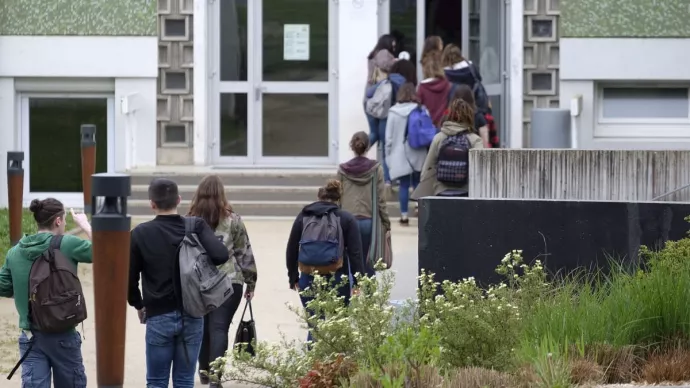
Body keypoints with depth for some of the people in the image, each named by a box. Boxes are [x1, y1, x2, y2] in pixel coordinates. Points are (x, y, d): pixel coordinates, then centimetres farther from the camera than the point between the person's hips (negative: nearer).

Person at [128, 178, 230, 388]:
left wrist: (139, 305, 15)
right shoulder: (196, 227, -5)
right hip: (192, 316, 2)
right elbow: (221, 255, -19)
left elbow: (130, 278, -3)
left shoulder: (140, 234, -6)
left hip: (158, 318, -2)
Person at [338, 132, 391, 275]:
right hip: (369, 221, -1)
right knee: (367, 263, 3)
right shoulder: (375, 169, -3)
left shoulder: (343, 170, 1)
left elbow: (337, 198, 4)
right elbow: (381, 198, -2)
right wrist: (386, 221, 7)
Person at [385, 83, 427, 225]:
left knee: (404, 185, 2)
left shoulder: (393, 112, -2)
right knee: (418, 184, 11)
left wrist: (389, 154, 9)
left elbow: (388, 136, 0)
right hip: (418, 155, 0)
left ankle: (404, 215, 1)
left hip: (400, 155, 0)